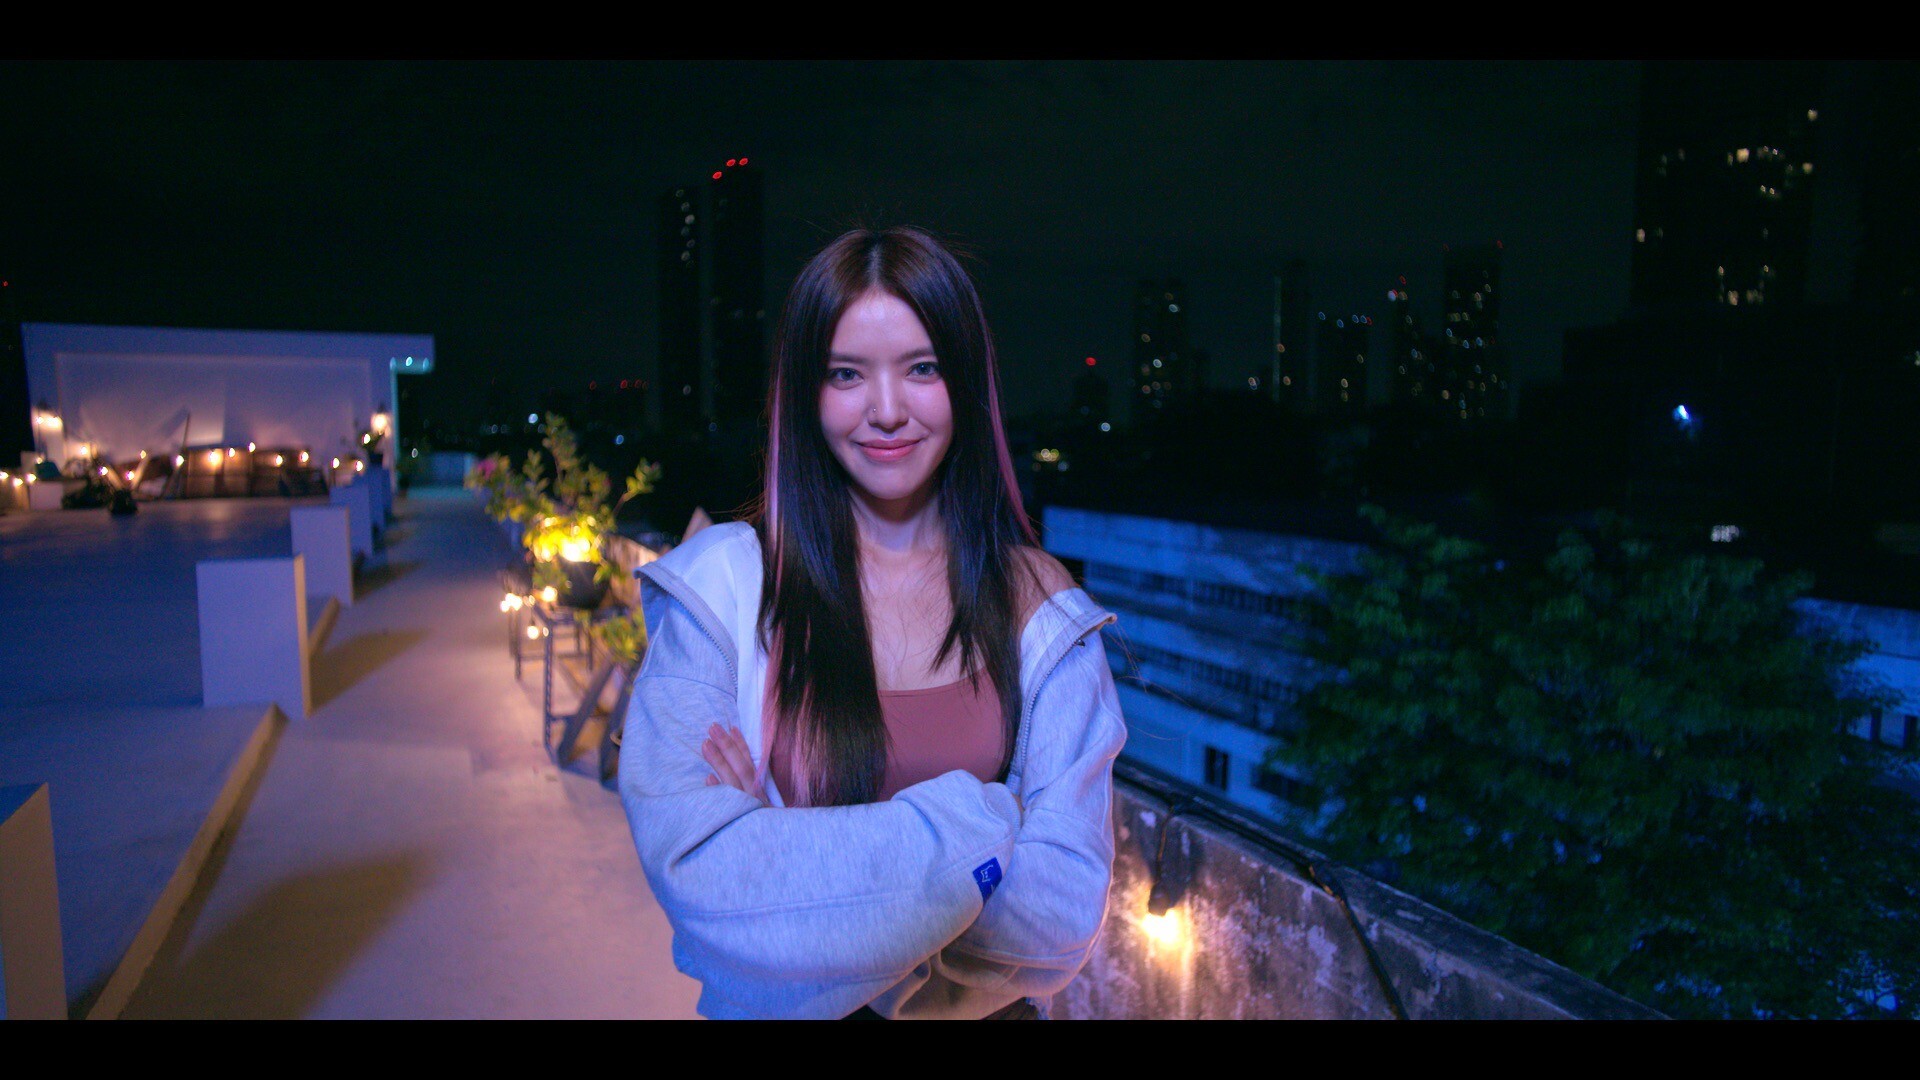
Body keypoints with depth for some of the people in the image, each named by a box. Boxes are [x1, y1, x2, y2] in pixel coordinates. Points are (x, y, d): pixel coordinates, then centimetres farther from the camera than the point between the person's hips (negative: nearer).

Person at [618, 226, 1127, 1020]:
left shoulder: (1038, 605, -13)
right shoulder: (720, 585, -16)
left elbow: (1068, 912, -18)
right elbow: (695, 872, -24)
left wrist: (787, 848, -23)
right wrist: (976, 830, -25)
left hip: (983, 1007, 1)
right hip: (778, 1005, -1)